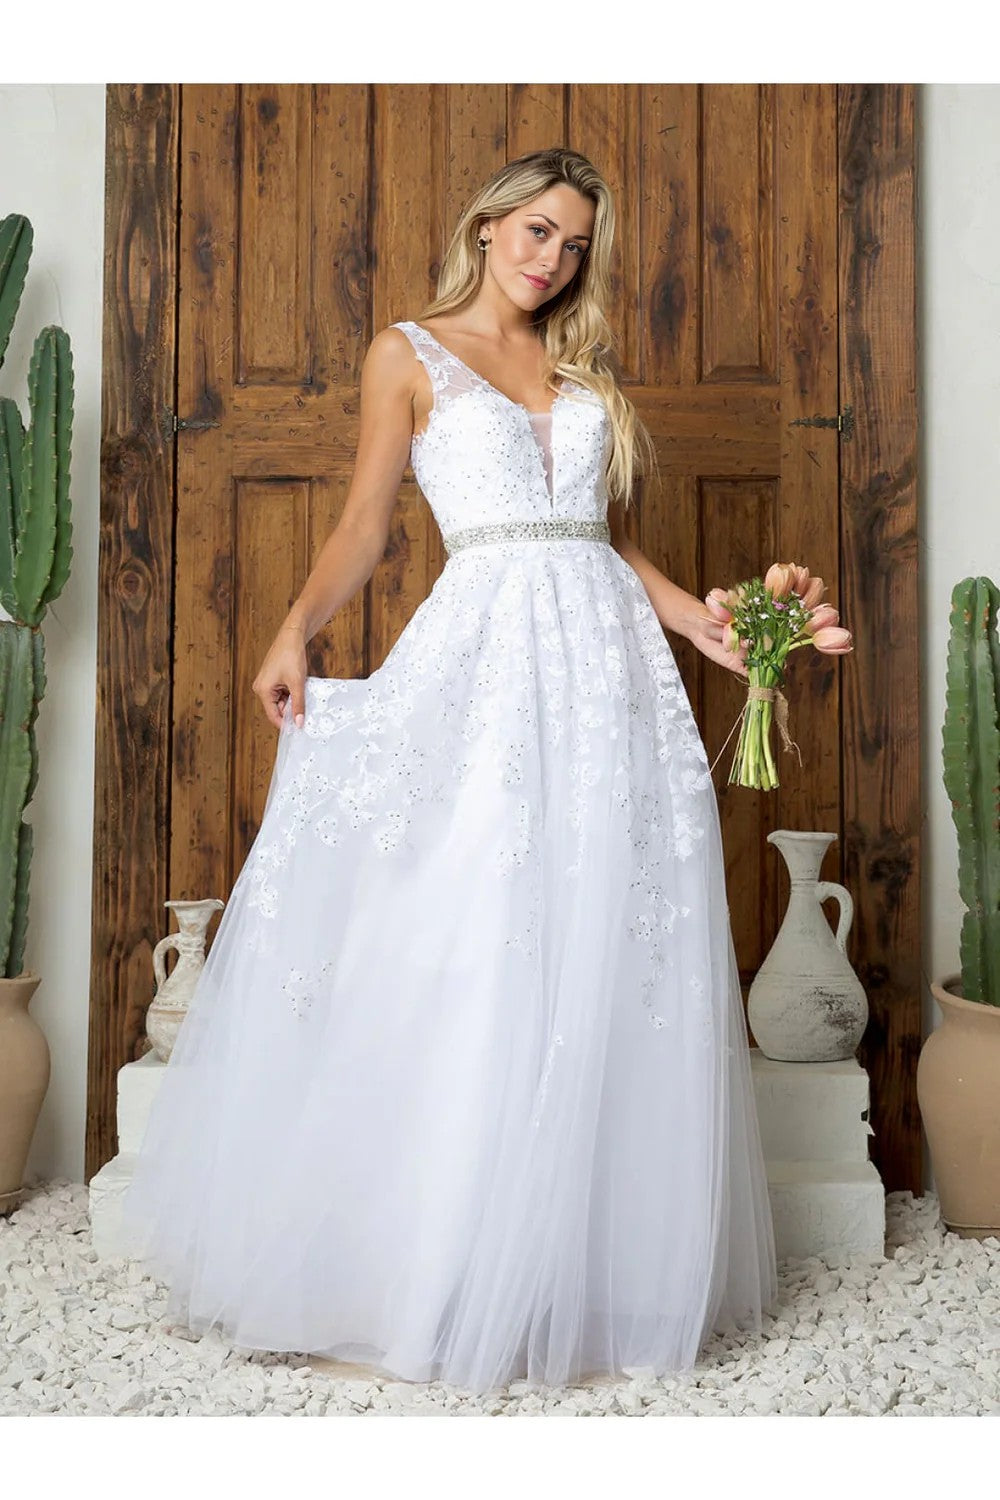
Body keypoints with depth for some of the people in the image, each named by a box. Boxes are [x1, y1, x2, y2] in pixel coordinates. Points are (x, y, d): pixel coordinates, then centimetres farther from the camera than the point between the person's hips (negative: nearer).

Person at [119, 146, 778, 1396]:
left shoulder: (584, 369, 22)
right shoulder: (409, 355, 10)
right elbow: (364, 524, 3)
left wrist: (703, 621, 9)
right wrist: (296, 628, -13)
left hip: (609, 660, 5)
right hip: (484, 653, -4)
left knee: (604, 971, 2)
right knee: (462, 963, -6)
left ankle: (588, 1267, 15)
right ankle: (442, 1270, 8)